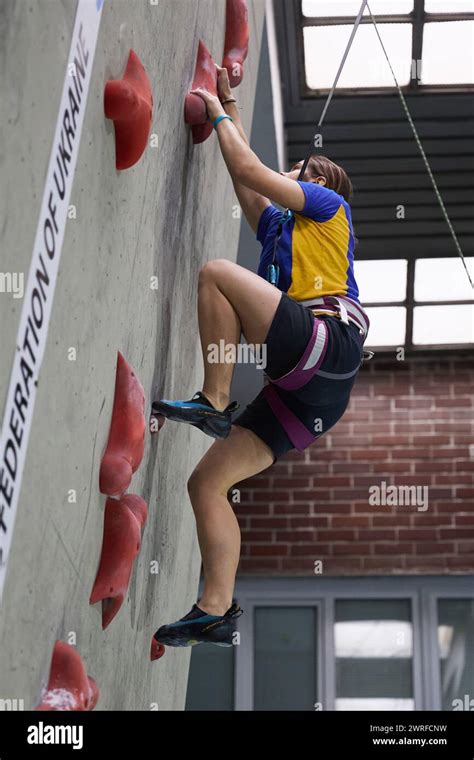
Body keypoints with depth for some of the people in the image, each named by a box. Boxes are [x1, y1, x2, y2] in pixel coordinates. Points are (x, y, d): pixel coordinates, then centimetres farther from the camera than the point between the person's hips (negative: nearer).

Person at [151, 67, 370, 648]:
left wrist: (219, 114, 19)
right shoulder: (278, 225, 35)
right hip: (302, 388, 8)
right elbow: (246, 175, 39)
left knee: (217, 272, -21)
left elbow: (250, 170, 6)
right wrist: (228, 106, 45)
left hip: (330, 338, -8)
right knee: (206, 482, 0)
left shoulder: (329, 204, 15)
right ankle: (216, 612, -5)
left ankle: (214, 401, -22)